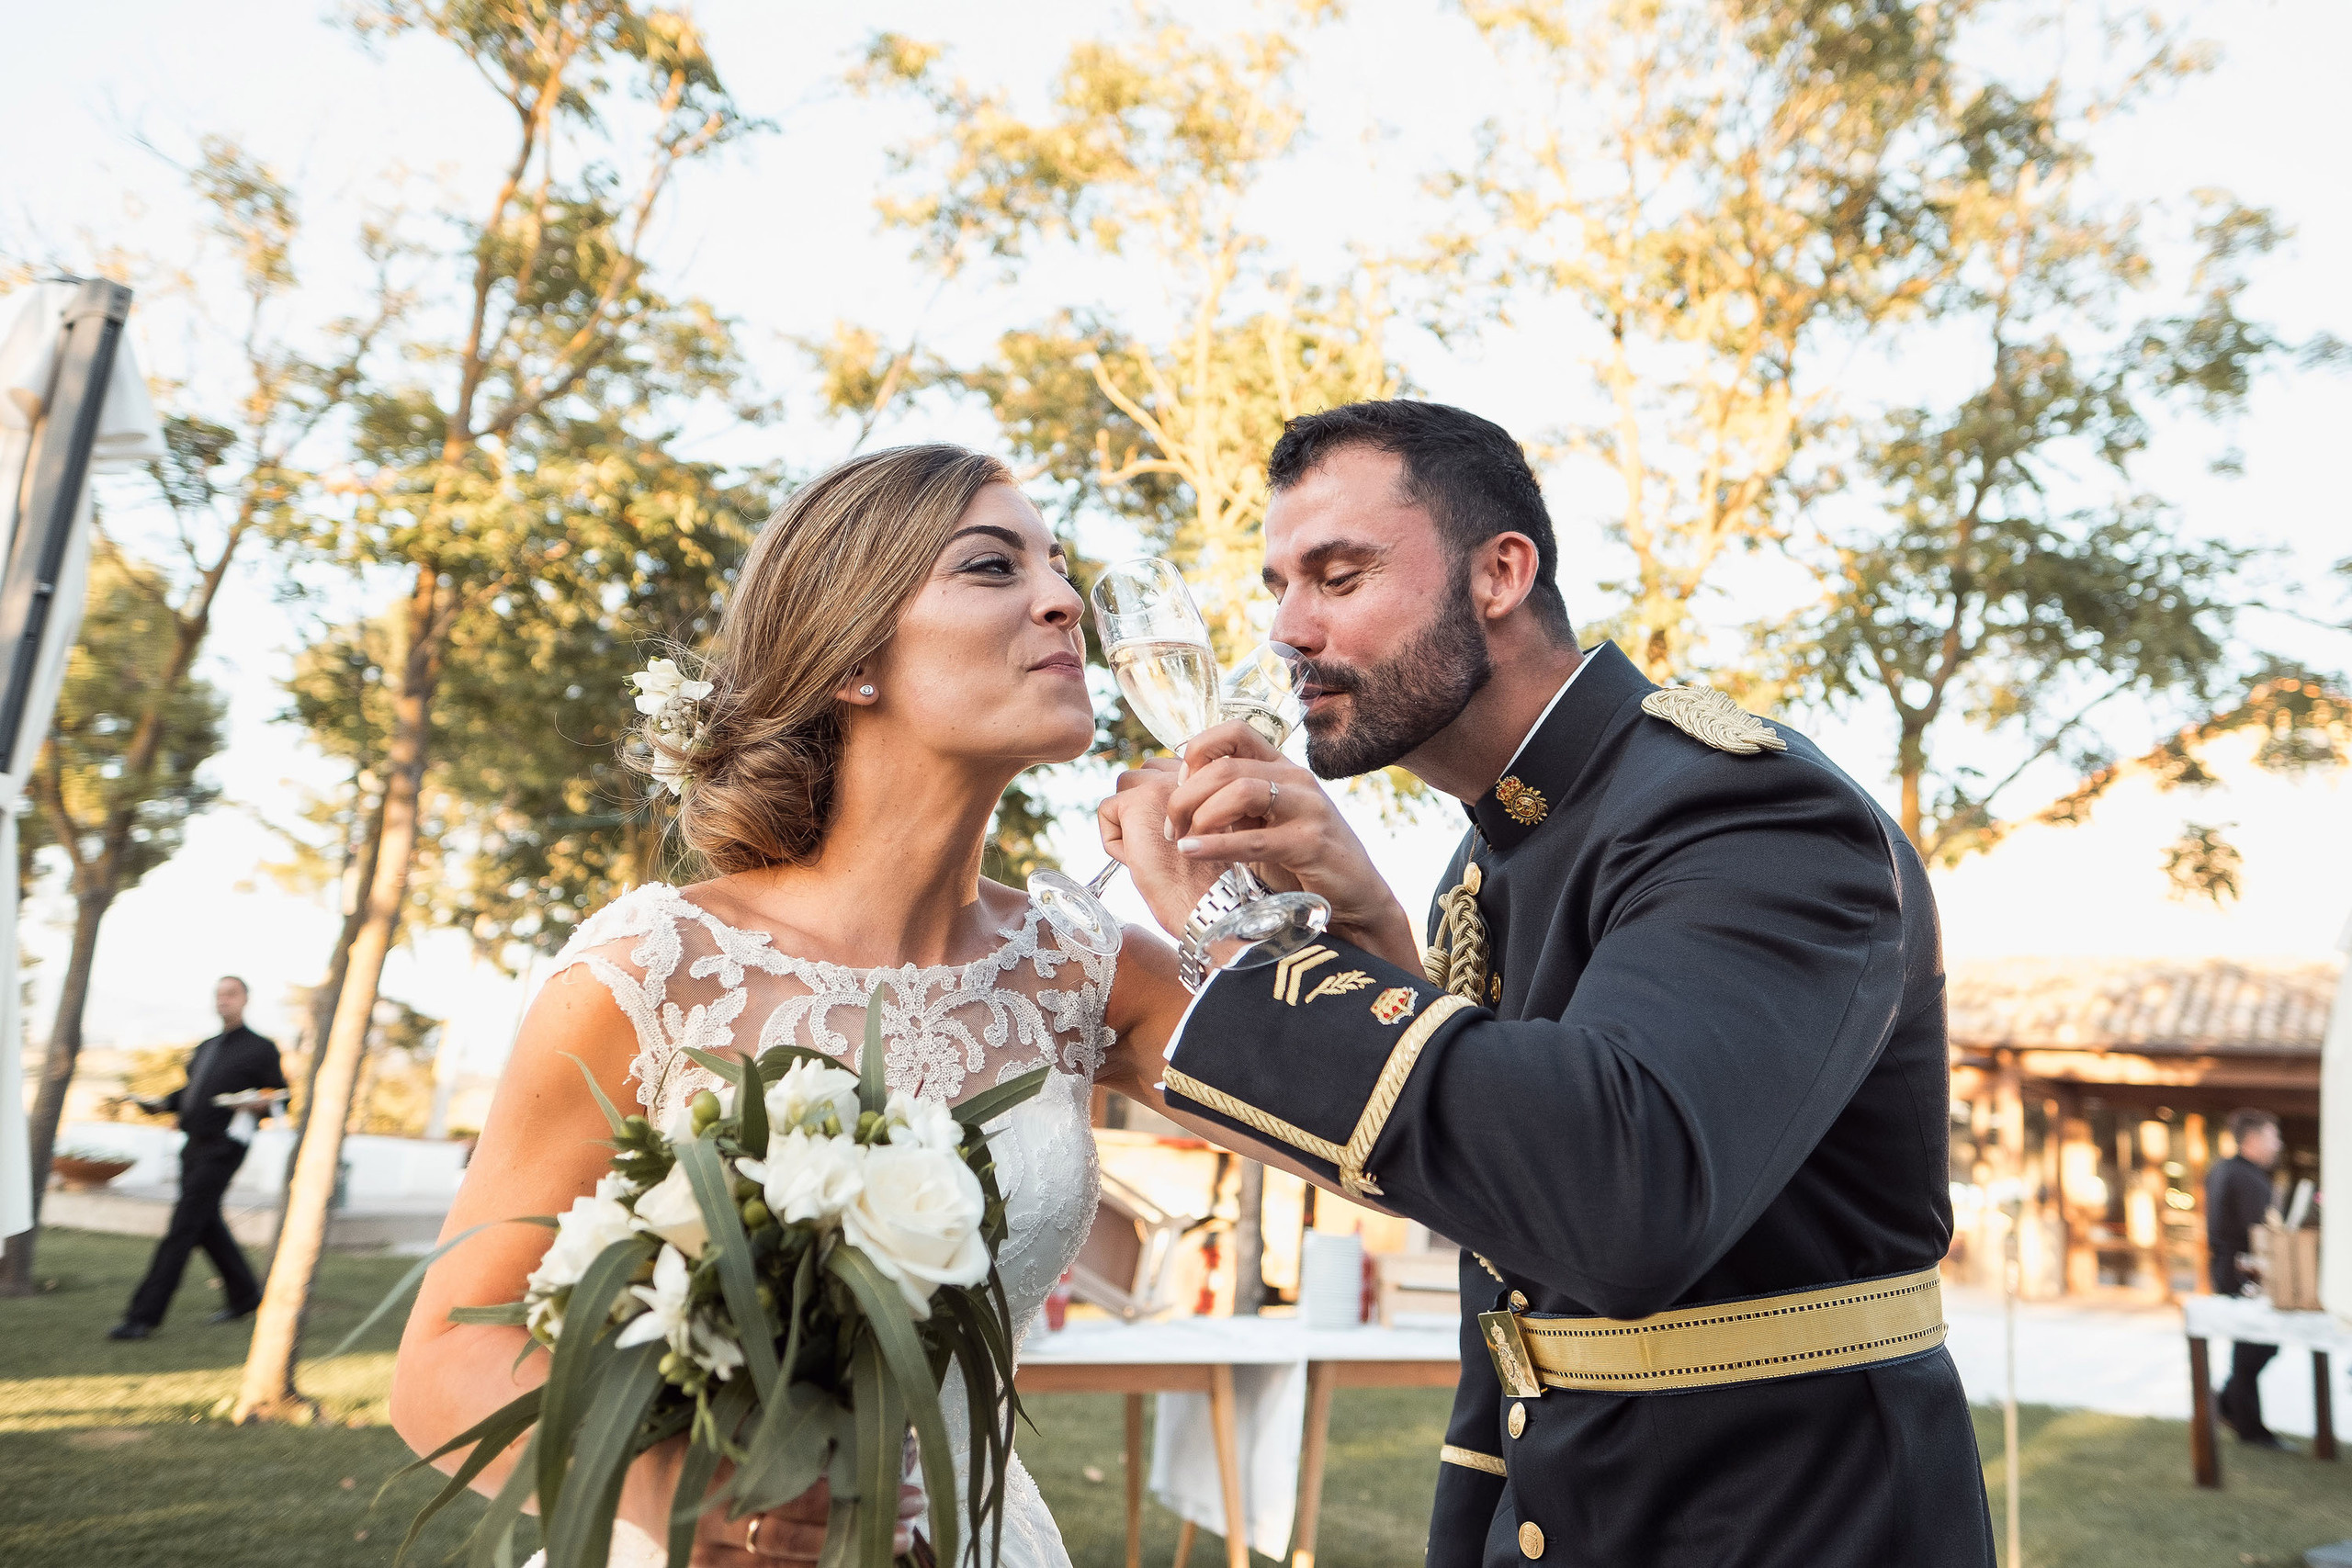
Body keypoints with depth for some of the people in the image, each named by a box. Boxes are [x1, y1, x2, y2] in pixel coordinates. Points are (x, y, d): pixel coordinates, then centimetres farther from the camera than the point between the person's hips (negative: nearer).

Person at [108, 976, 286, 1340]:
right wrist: (163, 1104, 8)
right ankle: (244, 1294, 28)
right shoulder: (205, 1048, 19)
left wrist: (256, 1101, -25)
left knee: (183, 1227, -9)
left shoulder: (260, 1048, -4)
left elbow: (282, 1095, -6)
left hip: (224, 1147, -8)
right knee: (206, 1225, 14)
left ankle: (145, 1315, -6)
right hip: (195, 1145, 8)